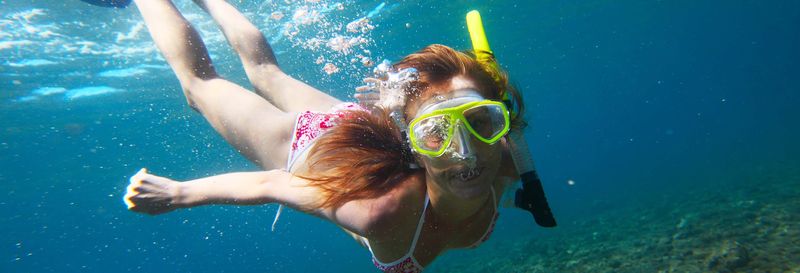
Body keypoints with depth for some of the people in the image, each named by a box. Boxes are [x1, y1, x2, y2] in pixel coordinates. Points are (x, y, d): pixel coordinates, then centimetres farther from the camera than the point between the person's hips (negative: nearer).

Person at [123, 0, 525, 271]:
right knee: (198, 80, 21)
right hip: (305, 148, -5)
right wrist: (179, 193, -19)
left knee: (266, 72, 31)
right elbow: (270, 184, -33)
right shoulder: (383, 211, -46)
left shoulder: (505, 167, -30)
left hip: (362, 128, 5)